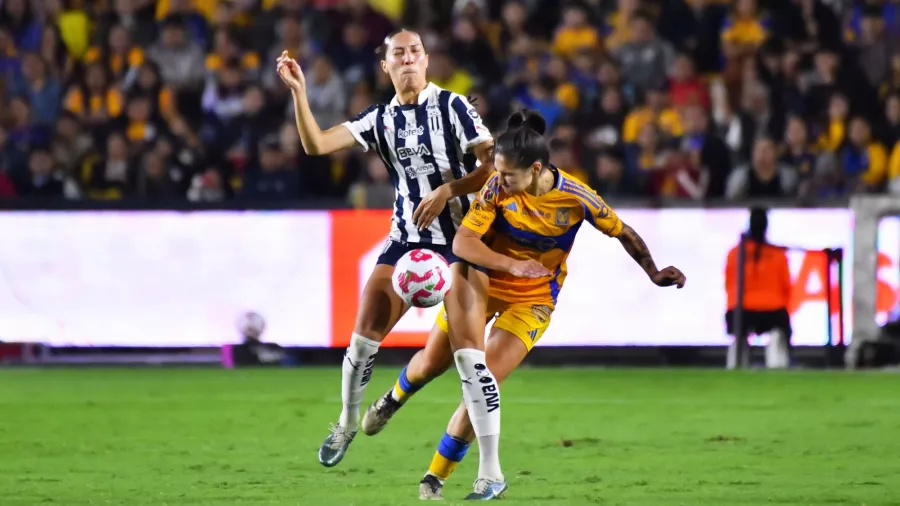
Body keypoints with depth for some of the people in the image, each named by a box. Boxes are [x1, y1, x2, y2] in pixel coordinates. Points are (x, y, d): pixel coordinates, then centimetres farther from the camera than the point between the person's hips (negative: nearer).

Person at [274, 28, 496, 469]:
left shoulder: (451, 106, -3)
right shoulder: (379, 120, 6)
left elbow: (493, 164, -7)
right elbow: (316, 144, -3)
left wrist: (448, 190, -18)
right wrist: (298, 92, -12)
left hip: (462, 234, -3)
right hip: (407, 236, 3)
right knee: (364, 334, -3)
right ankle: (347, 423, 18)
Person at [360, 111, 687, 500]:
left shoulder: (577, 198, -20)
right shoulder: (498, 187, -21)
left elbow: (623, 233, -2)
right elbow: (462, 243, -25)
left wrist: (654, 273, -7)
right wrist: (512, 264, -38)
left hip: (532, 300, -1)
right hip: (484, 282, 1)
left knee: (483, 385, -13)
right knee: (430, 364, 8)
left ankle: (435, 478, 1)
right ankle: (393, 399, 46)